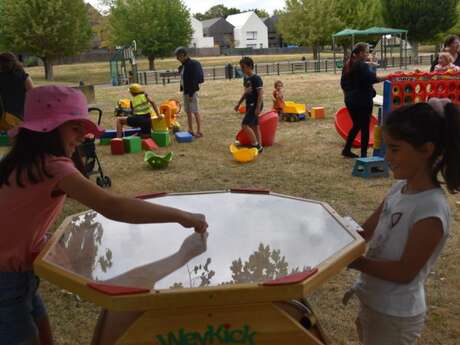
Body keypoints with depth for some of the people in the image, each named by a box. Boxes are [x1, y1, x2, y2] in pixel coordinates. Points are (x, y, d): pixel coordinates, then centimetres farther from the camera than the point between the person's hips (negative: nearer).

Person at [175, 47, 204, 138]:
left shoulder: (193, 64, -15)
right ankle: (190, 130, 21)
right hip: (185, 91, 9)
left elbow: (194, 80, -19)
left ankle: (199, 131, 3)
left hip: (192, 91, -9)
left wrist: (191, 93, -21)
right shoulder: (183, 66, 11)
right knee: (188, 112, 13)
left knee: (195, 112, -3)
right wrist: (182, 89, 11)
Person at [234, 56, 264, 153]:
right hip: (249, 105, 9)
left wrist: (258, 108, -25)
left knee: (244, 125, -14)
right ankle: (259, 146, 18)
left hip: (255, 105, -9)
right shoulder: (245, 78, 11)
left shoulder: (256, 78, -16)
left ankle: (255, 145, -5)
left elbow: (261, 94, -19)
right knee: (255, 126, 11)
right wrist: (239, 104, 24)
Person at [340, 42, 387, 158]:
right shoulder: (362, 66, -15)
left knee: (356, 125, 20)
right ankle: (363, 154, 2)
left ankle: (346, 149, 23)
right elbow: (372, 79, -28)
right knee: (365, 127, -1)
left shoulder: (348, 65, 11)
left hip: (350, 100, 8)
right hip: (363, 101, -8)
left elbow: (343, 82, 18)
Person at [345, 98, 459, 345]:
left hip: (395, 316, -7)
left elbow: (405, 272, -22)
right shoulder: (400, 188, -4)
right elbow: (366, 231, 5)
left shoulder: (431, 208, -26)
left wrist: (352, 261, -21)